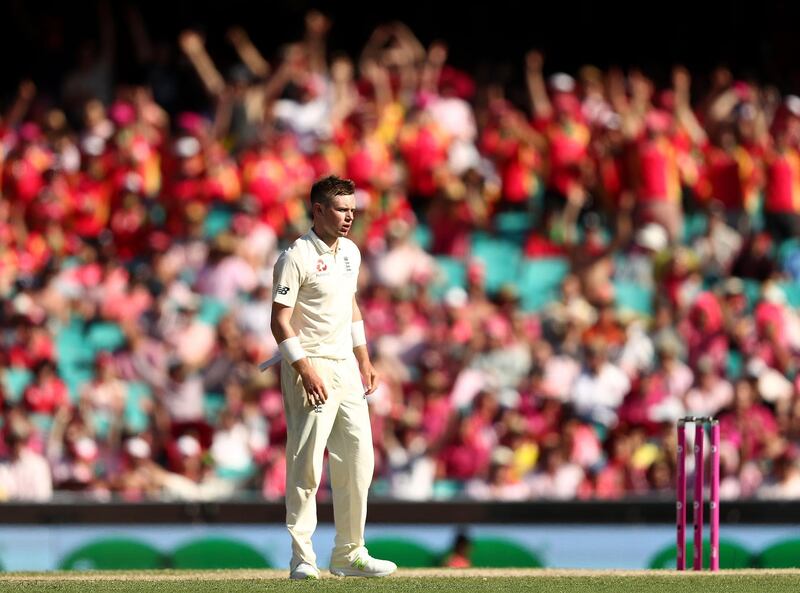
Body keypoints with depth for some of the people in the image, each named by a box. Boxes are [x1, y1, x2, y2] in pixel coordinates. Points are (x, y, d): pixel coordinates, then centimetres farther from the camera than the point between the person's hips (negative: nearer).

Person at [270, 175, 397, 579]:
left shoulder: (350, 252, 12)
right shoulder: (296, 257, -12)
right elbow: (280, 321, -16)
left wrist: (364, 360, 20)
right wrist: (305, 371, -23)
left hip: (346, 366, 8)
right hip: (311, 366, -8)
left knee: (358, 461, 9)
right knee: (306, 462, -8)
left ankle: (349, 554, 17)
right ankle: (302, 557, -5)